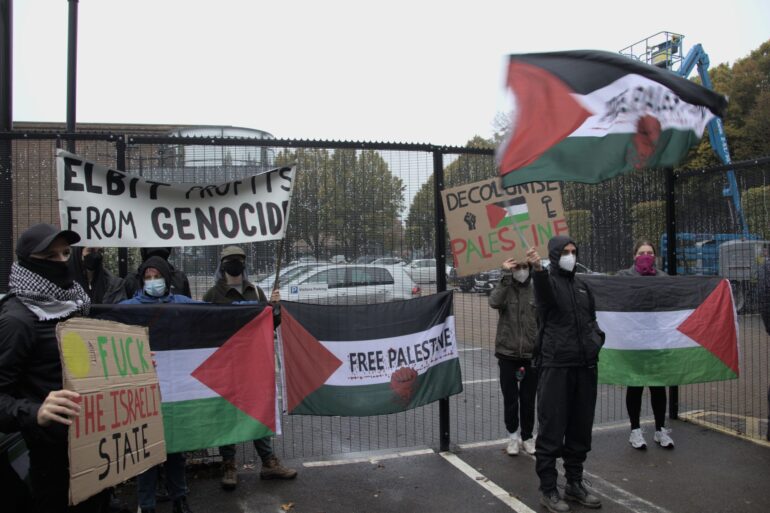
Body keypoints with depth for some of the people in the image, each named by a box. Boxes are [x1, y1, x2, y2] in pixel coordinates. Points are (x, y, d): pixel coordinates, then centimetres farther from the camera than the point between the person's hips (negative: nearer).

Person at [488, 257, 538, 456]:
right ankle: (513, 434, 25)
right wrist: (505, 275, -24)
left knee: (528, 400, 10)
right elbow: (494, 302, -22)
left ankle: (527, 437, 26)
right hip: (507, 354, -1)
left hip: (531, 355, 1)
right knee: (510, 399, 6)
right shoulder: (504, 287, 1)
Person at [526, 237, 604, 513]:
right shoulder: (547, 280, -4)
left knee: (581, 428, 14)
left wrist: (596, 337, 5)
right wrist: (537, 268, -52)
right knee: (551, 430, -2)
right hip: (555, 366, -6)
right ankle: (548, 489, 9)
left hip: (585, 366, 6)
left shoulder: (582, 286, 17)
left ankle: (575, 482, 29)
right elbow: (545, 293, -30)